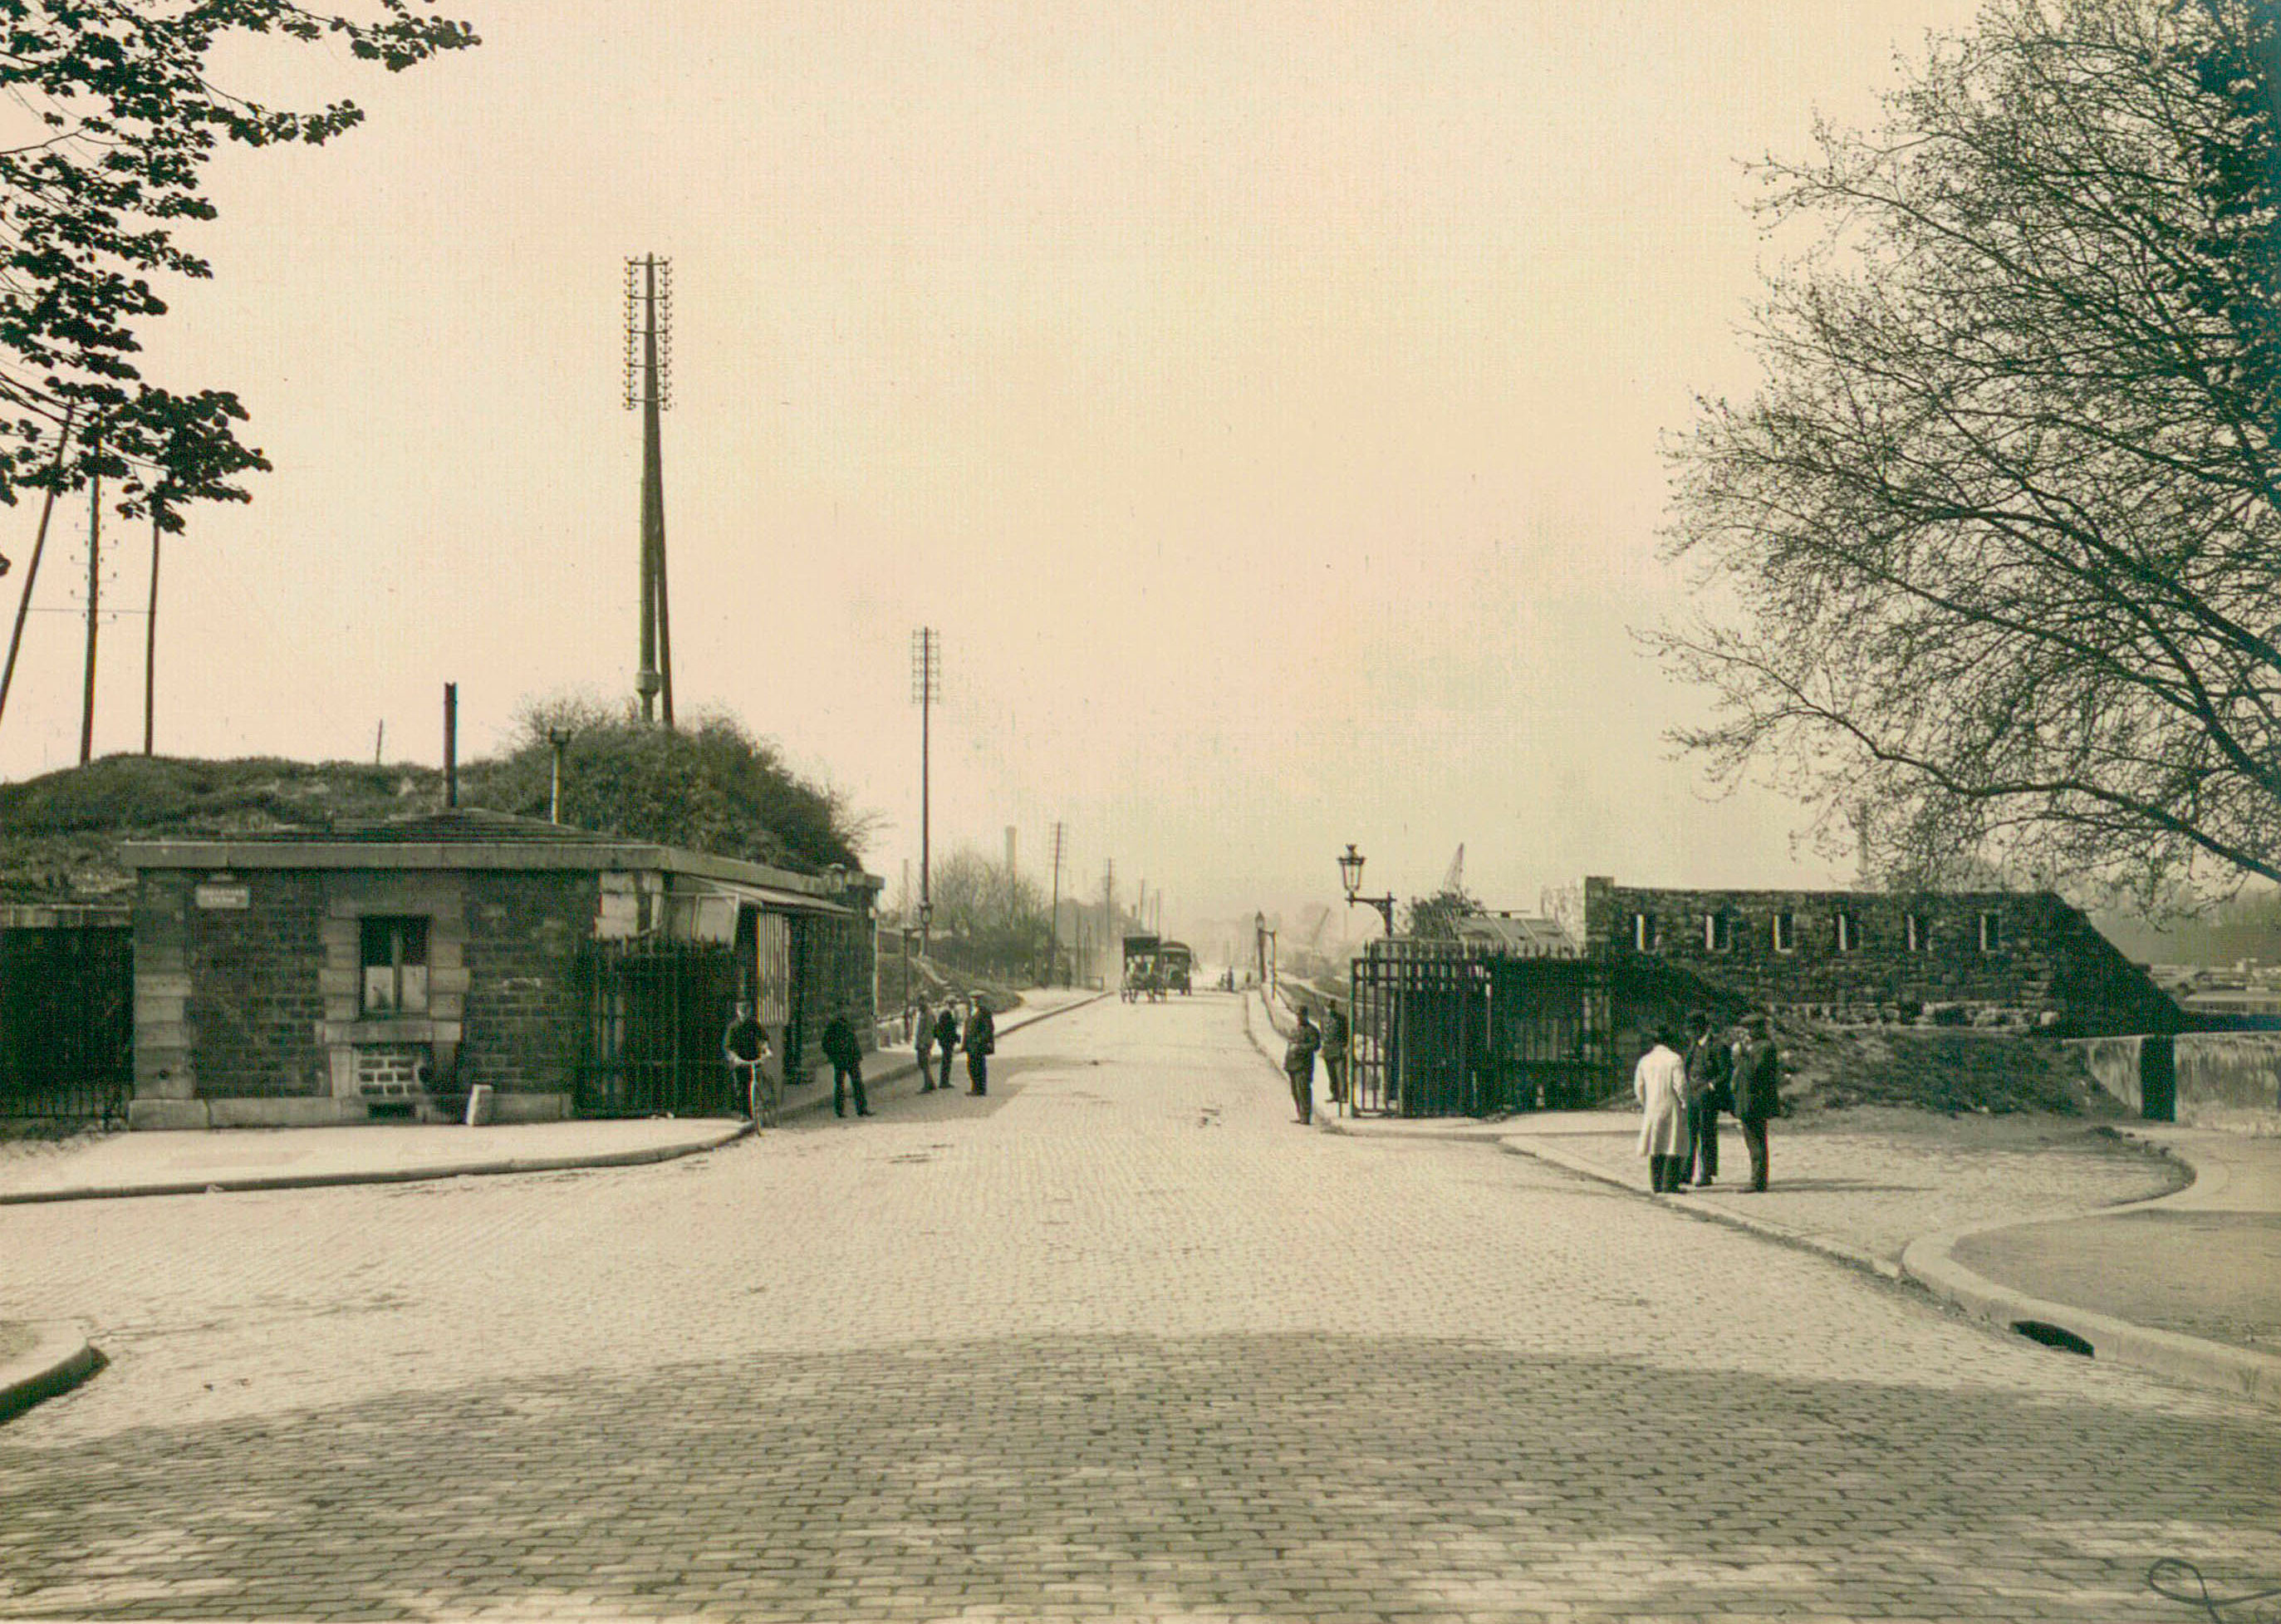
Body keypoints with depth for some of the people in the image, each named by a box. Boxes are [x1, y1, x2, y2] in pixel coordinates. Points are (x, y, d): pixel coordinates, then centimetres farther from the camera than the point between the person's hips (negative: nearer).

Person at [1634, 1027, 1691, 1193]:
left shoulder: (1644, 1061, 7)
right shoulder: (1675, 1059, -8)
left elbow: (1638, 1087, 8)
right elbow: (1680, 1084, -13)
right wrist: (1684, 1103, -2)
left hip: (1652, 1107, 5)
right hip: (1671, 1107, -5)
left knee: (1656, 1146, 11)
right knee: (1674, 1145, -1)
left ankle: (1656, 1184, 11)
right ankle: (1669, 1183, -7)